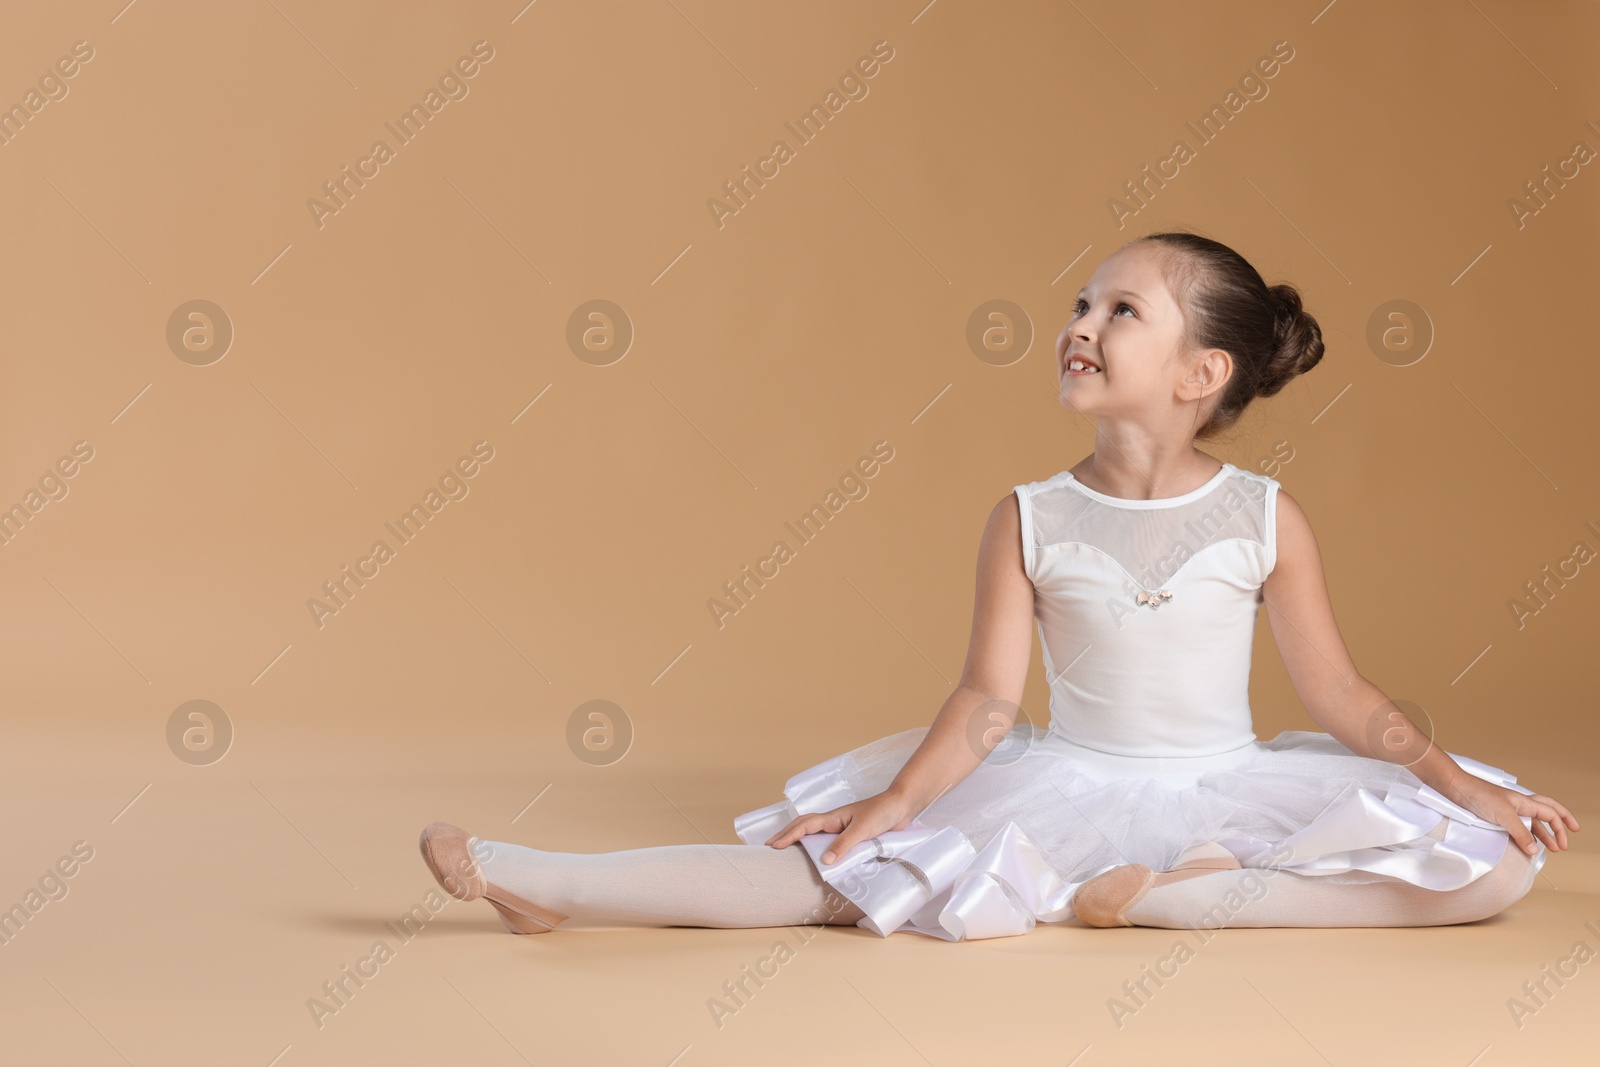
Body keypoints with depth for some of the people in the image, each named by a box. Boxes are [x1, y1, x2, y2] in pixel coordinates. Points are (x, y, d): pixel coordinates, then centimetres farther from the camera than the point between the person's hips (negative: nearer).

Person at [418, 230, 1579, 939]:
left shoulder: (1264, 518, -3)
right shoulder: (1031, 521, -2)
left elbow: (1343, 697, -1)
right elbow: (990, 701, -6)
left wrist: (1461, 784, -12)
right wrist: (893, 802, -19)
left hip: (1222, 795, 0)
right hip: (1063, 793, 0)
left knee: (1498, 859, -21)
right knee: (839, 862, -18)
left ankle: (1161, 895, -27)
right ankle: (541, 881, -20)